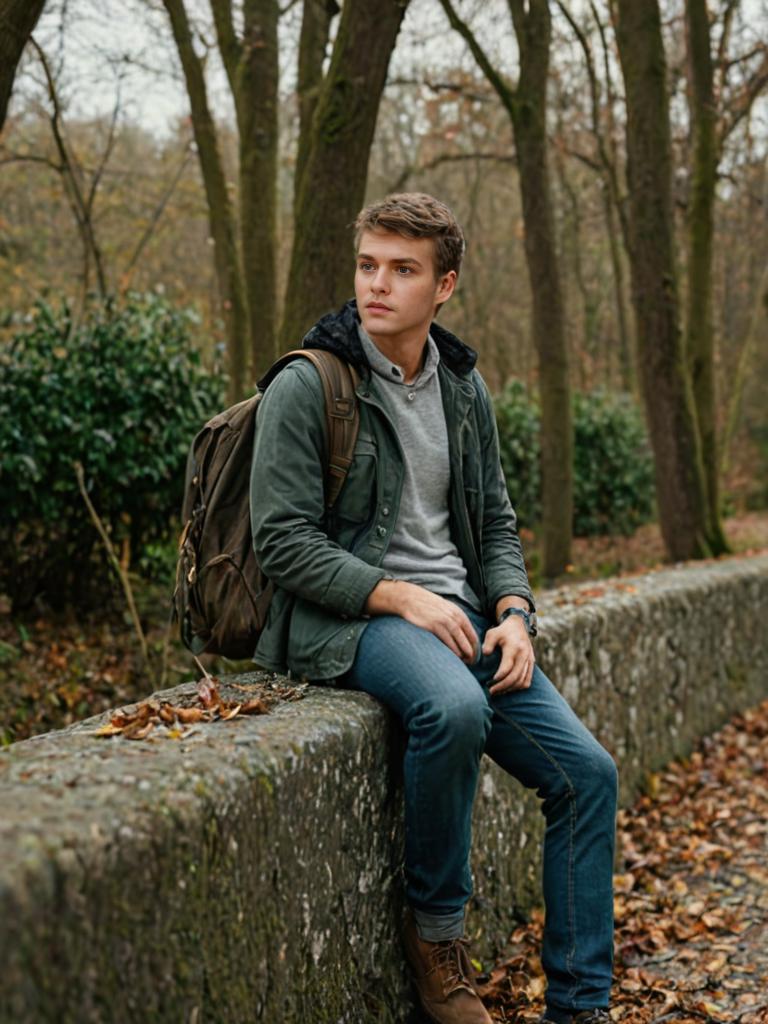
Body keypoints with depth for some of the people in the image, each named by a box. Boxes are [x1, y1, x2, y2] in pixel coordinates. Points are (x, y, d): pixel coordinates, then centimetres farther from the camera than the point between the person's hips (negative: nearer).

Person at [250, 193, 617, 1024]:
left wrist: (514, 613, -1)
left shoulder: (464, 389, 13)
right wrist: (401, 597, -19)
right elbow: (284, 542, -11)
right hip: (349, 615, -6)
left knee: (587, 774, -5)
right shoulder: (306, 387, -7)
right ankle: (435, 927, -13)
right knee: (453, 706, -37)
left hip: (460, 614, 7)